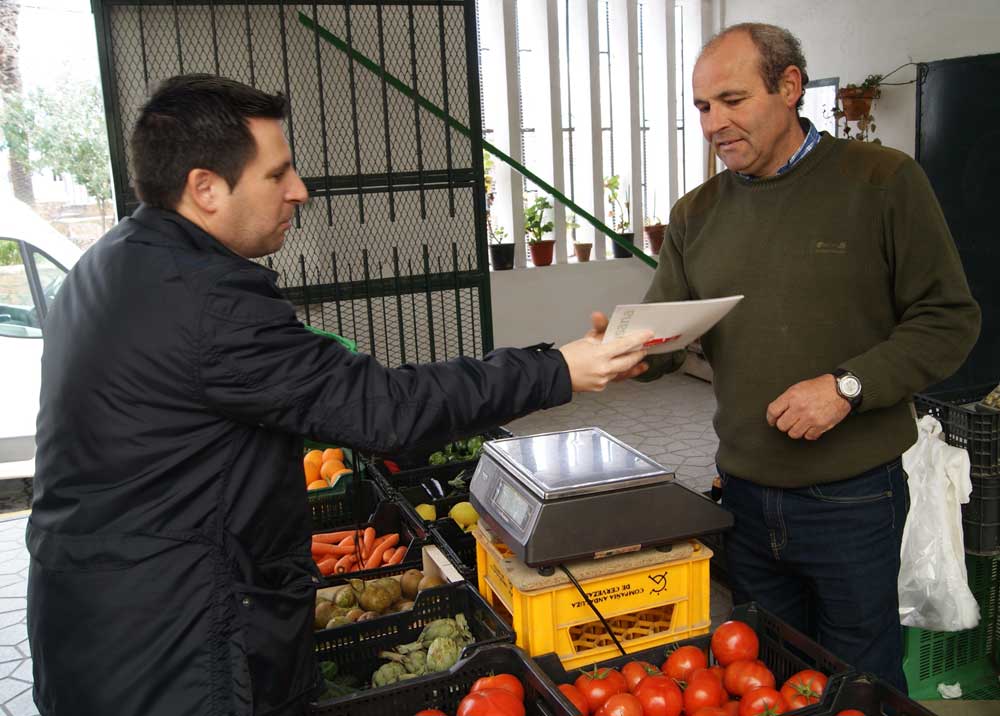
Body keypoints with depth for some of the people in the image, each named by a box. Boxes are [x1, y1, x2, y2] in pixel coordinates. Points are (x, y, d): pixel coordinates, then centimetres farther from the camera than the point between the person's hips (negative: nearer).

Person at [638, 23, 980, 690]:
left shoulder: (883, 181, -7)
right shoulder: (696, 214, 5)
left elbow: (950, 319, -7)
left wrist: (849, 386, -20)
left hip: (852, 498, -3)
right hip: (744, 494, 4)